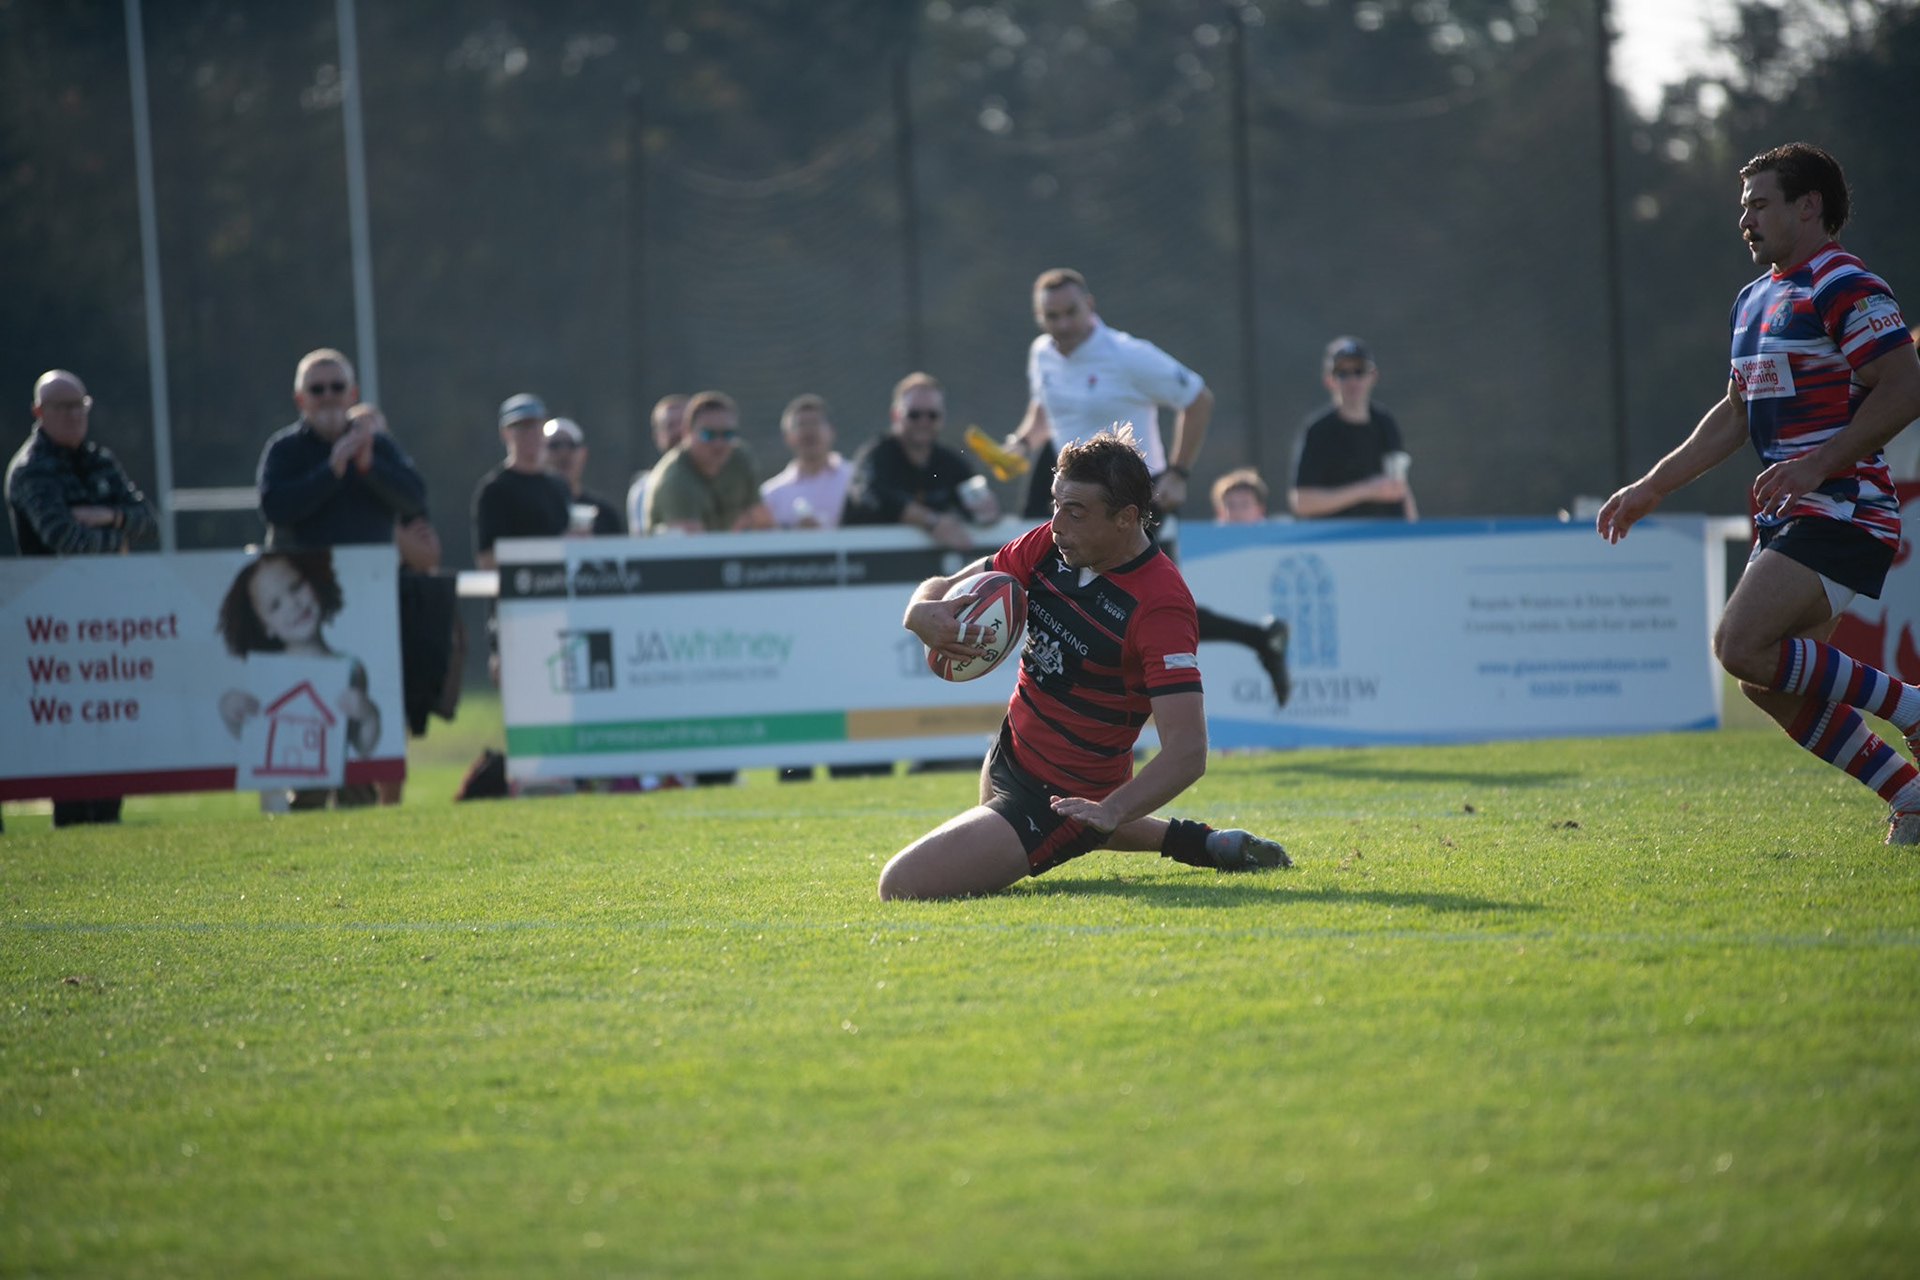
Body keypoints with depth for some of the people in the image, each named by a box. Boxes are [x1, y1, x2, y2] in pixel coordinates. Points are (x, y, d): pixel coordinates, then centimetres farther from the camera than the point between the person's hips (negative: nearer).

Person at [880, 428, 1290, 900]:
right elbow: (943, 588, 1)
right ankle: (1192, 841, 36)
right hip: (1007, 755, 9)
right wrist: (925, 615, -24)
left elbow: (1187, 752, -34)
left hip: (1060, 798, -9)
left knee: (902, 884, -18)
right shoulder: (1048, 545, -8)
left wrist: (1111, 810, -49)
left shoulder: (1160, 606, -30)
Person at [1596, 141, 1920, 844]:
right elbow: (1735, 413, 26)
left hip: (1841, 510, -9)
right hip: (1787, 517, 9)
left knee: (1741, 644, -21)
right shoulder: (1755, 300, 18)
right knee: (1769, 685, 3)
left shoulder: (1847, 287, -11)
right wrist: (1653, 486, 22)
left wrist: (1820, 462, -25)